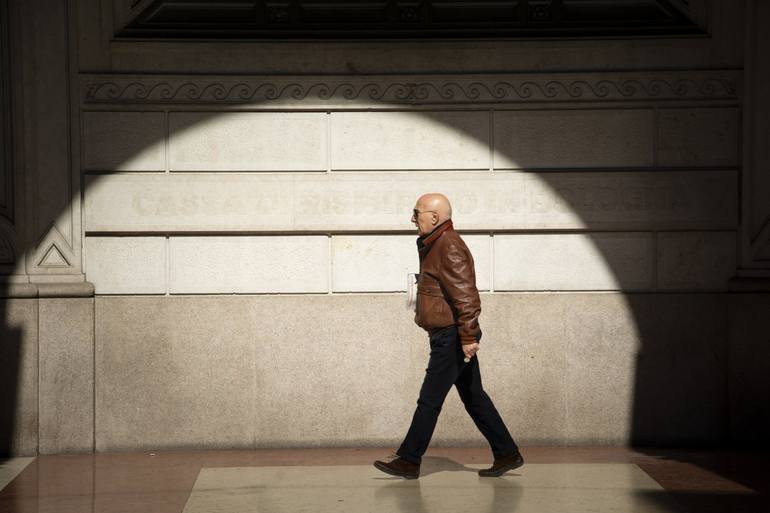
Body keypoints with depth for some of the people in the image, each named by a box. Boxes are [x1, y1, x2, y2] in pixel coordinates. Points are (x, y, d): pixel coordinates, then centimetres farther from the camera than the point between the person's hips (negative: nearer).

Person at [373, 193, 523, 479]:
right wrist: (423, 312, 18)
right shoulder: (433, 245, 16)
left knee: (429, 401, -4)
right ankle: (507, 455, 17)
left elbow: (465, 296, -23)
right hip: (448, 336, 11)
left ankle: (409, 461, 3)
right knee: (474, 399, 12)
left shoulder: (449, 246, -16)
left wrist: (468, 336, -25)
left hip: (451, 338, -11)